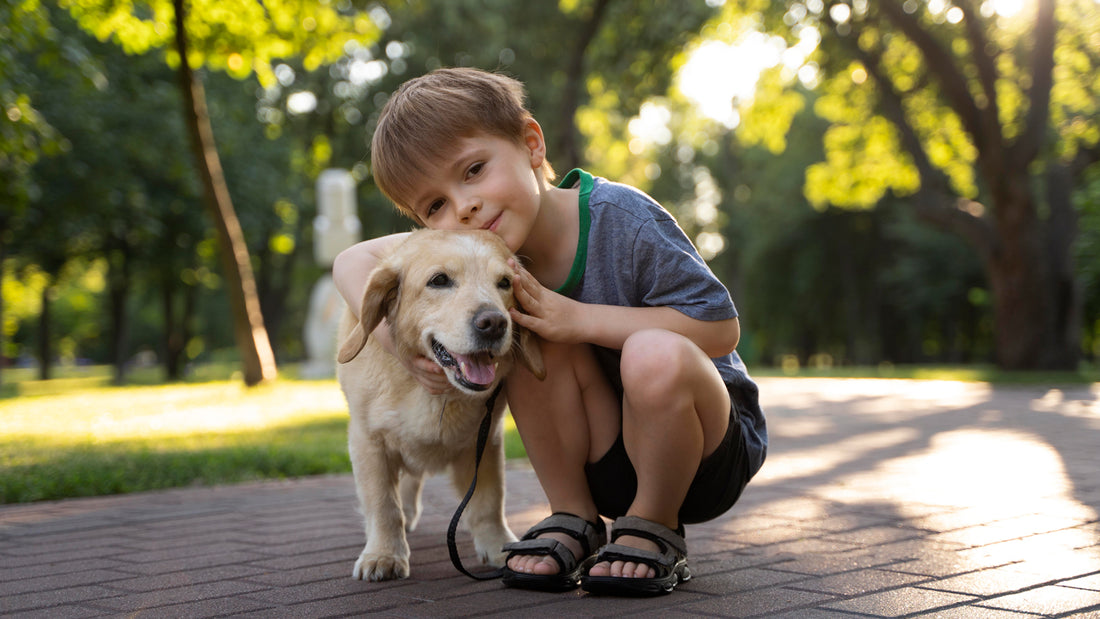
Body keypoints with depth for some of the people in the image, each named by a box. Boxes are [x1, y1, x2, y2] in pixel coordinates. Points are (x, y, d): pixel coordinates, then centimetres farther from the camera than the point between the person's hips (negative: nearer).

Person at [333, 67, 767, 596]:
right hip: (607, 463, 4)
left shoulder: (621, 219, -24)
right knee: (537, 337, -22)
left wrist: (577, 318, -29)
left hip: (711, 450, -4)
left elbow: (721, 328, -24)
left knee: (655, 356, -36)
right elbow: (353, 261, 0)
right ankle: (574, 520, -5)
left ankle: (655, 530, -10)